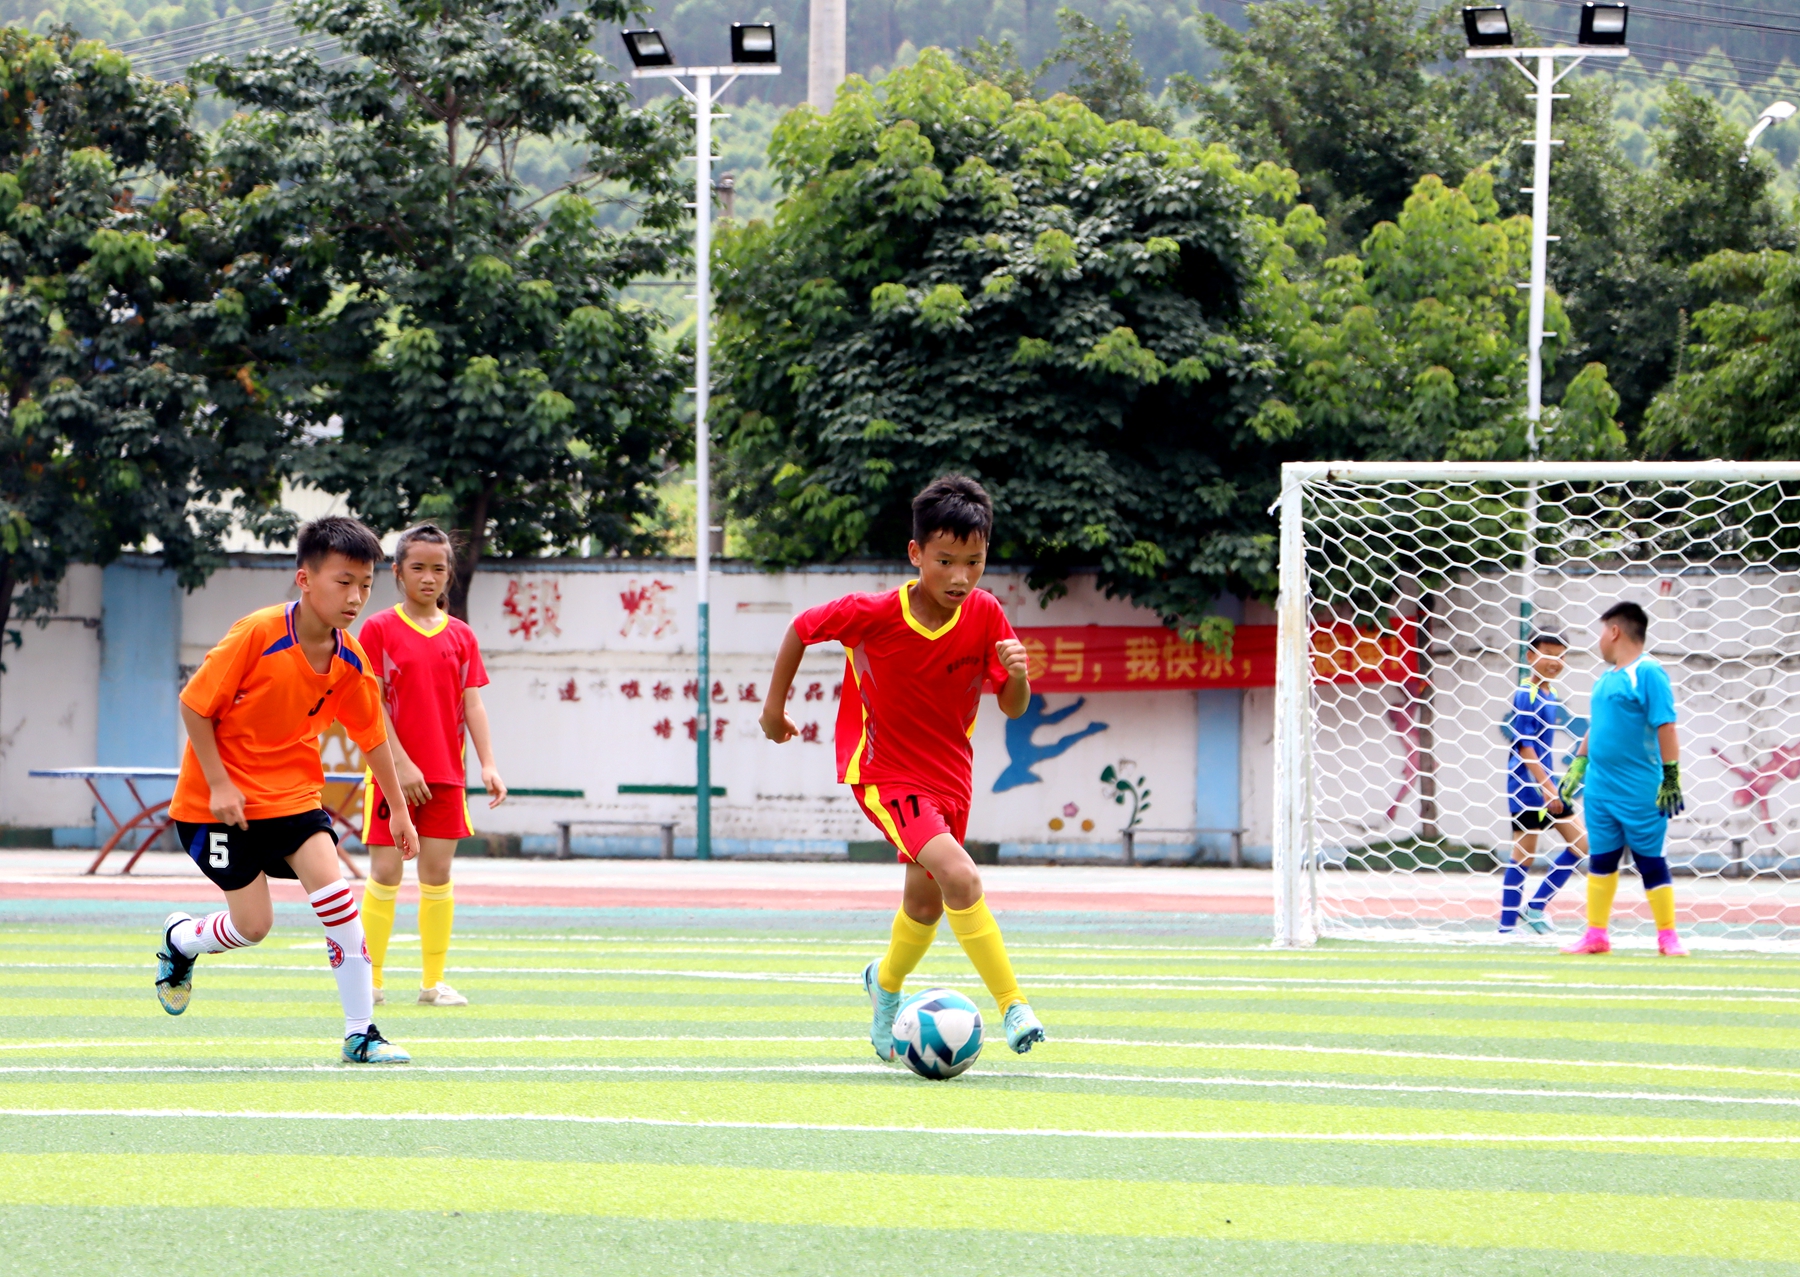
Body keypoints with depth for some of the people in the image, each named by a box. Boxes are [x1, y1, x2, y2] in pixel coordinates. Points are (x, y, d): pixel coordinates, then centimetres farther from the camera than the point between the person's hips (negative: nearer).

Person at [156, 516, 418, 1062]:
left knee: (331, 884, -17)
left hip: (293, 792, 4)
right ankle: (180, 938, 32)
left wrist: (399, 811, 14)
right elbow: (195, 705, -14)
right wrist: (218, 784, -17)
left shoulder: (350, 662, -6)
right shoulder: (257, 634, -22)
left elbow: (373, 738, 9)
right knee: (253, 923, -4)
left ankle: (361, 1032, -11)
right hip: (222, 800, -4)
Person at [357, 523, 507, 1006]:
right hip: (393, 770, -3)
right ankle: (370, 979, 5)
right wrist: (400, 763, -15)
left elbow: (472, 703, 6)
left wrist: (487, 764, -5)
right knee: (385, 872, -4)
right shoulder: (379, 629, -2)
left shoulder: (461, 636, 9)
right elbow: (373, 704, -7)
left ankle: (434, 981, 8)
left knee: (437, 873, 3)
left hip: (445, 773, 3)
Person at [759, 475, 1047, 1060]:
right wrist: (775, 704, 4)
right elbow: (802, 628, -4)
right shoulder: (873, 614, -22)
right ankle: (1013, 1006, -22)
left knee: (926, 904, 21)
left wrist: (1017, 674, -31)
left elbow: (1013, 707, -8)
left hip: (949, 772, 5)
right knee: (960, 877, -26)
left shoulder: (985, 616, -13)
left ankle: (886, 984, 51)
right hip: (884, 773, -5)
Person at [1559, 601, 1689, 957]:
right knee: (1601, 860, 10)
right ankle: (1596, 935, 17)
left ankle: (1668, 937, 7)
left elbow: (1665, 727, -16)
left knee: (1650, 860, -1)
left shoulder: (1648, 673, -12)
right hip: (1600, 787, 8)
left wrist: (1671, 777, -19)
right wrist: (1578, 763, 25)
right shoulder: (1607, 678, 14)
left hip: (1639, 791, -8)